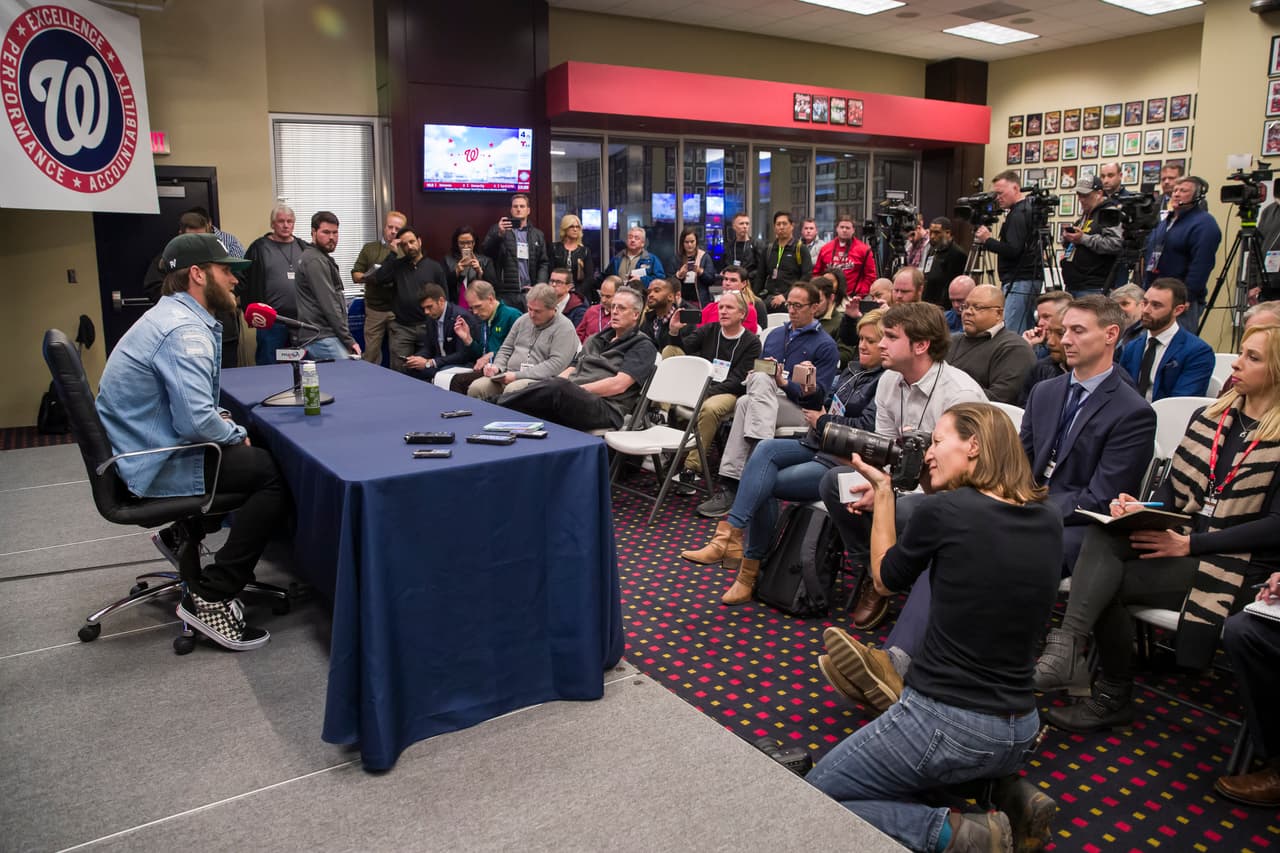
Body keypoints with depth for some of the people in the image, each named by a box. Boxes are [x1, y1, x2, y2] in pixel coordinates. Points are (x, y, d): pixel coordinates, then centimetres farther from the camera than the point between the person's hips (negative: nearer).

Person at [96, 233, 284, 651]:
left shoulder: (174, 315, 11)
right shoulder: (185, 330, -22)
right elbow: (196, 422, -31)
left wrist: (223, 423, 5)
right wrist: (235, 434, -11)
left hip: (145, 449, 10)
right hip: (156, 465, -10)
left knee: (260, 451, 17)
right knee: (274, 473, -14)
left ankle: (181, 535, 23)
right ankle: (210, 599, -10)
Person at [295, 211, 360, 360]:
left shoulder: (322, 259, 21)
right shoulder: (315, 261, -10)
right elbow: (329, 305, -16)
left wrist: (347, 339, 17)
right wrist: (349, 340, -15)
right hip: (321, 338, -10)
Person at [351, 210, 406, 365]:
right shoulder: (369, 248, 12)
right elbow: (356, 275, 11)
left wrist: (397, 252, -11)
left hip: (398, 308, -1)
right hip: (374, 308, 1)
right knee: (371, 352, 1)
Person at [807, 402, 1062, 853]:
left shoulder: (940, 510, -14)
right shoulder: (1047, 521, 3)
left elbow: (886, 580, 4)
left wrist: (882, 489, 12)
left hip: (946, 726, -6)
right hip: (1020, 735, 6)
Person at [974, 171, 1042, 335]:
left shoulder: (1018, 214, -12)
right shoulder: (1027, 209, 19)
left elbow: (1013, 250, -20)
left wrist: (987, 240, -11)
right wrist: (989, 240, 14)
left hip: (1019, 281, -11)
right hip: (1030, 279, 11)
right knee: (1025, 332, 9)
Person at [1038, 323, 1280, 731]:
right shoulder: (1211, 416, 13)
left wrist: (1189, 544, -20)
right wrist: (1142, 510, -8)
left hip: (1238, 566, -5)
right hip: (1181, 539, 5)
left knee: (1108, 583, -25)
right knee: (1104, 532, -27)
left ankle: (1112, 698, -7)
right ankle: (1067, 648, -35)